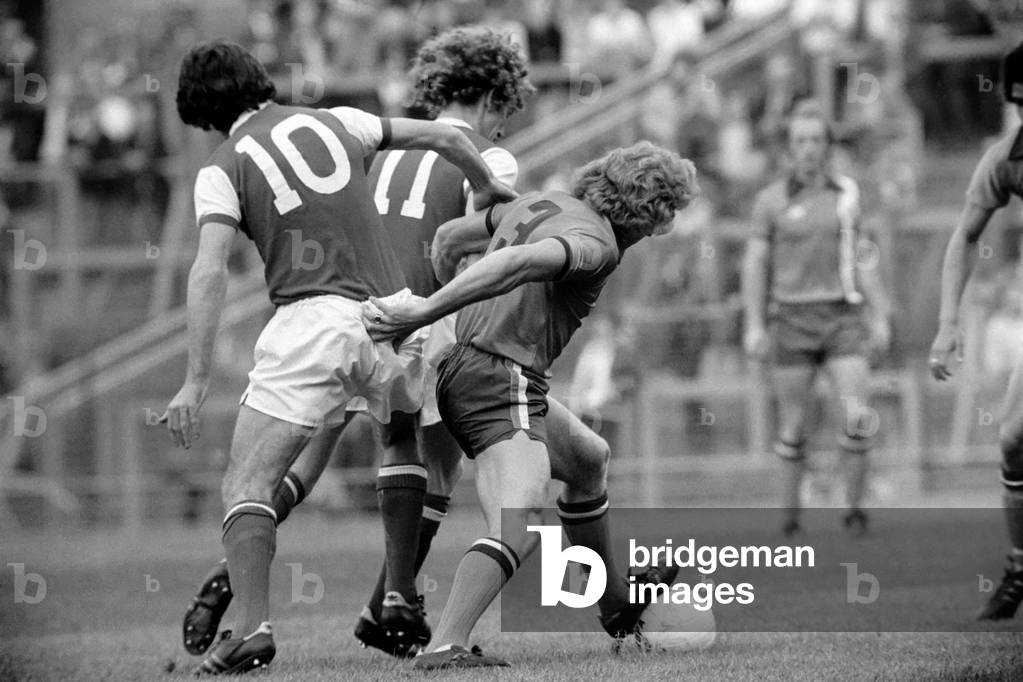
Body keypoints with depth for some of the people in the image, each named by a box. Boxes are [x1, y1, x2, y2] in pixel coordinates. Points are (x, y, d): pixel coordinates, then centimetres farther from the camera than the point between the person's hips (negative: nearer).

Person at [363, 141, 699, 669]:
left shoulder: (541, 205, 15)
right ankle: (444, 647, -40)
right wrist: (427, 312, -38)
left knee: (586, 462, 30)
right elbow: (518, 262, -32)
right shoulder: (596, 243, -14)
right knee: (519, 530, -24)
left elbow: (449, 236, 26)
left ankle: (617, 604, 45)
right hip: (503, 382, -10)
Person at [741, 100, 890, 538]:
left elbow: (863, 259, 11)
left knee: (857, 416, -14)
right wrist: (754, 326, -7)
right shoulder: (772, 200, 0)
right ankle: (790, 514, 14)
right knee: (794, 425, 1)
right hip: (793, 318, -1)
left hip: (843, 317, 1)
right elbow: (755, 264, 1)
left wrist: (880, 318, 6)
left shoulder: (846, 194, 8)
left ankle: (854, 507, 0)